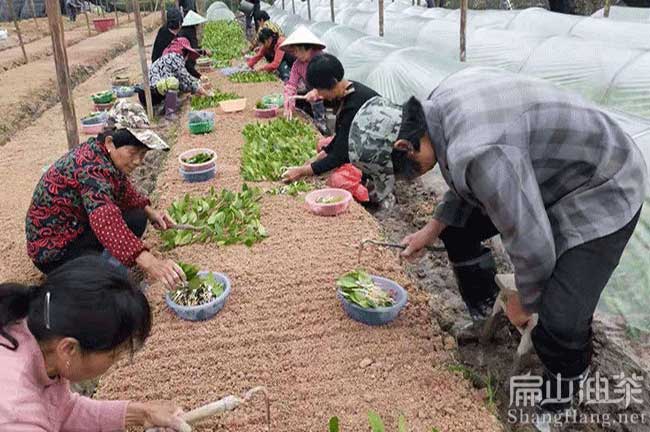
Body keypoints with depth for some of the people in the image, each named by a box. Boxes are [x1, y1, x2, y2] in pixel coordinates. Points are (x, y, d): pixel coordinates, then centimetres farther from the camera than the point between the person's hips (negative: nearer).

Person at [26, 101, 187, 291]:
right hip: (53, 251, -9)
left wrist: (149, 211, -4)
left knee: (137, 217, -2)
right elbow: (105, 219, -49)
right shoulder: (91, 166, -33)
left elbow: (123, 189, 13)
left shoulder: (103, 154, -6)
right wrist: (148, 262, -61)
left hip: (77, 227, 9)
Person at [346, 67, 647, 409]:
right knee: (456, 225, 12)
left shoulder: (476, 152, -39)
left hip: (601, 192, -9)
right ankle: (485, 314, 32)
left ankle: (564, 381, 17)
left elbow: (532, 246, -30)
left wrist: (524, 303, -10)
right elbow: (466, 182, 9)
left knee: (559, 325, -18)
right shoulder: (441, 103, -8)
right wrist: (431, 230, 11)